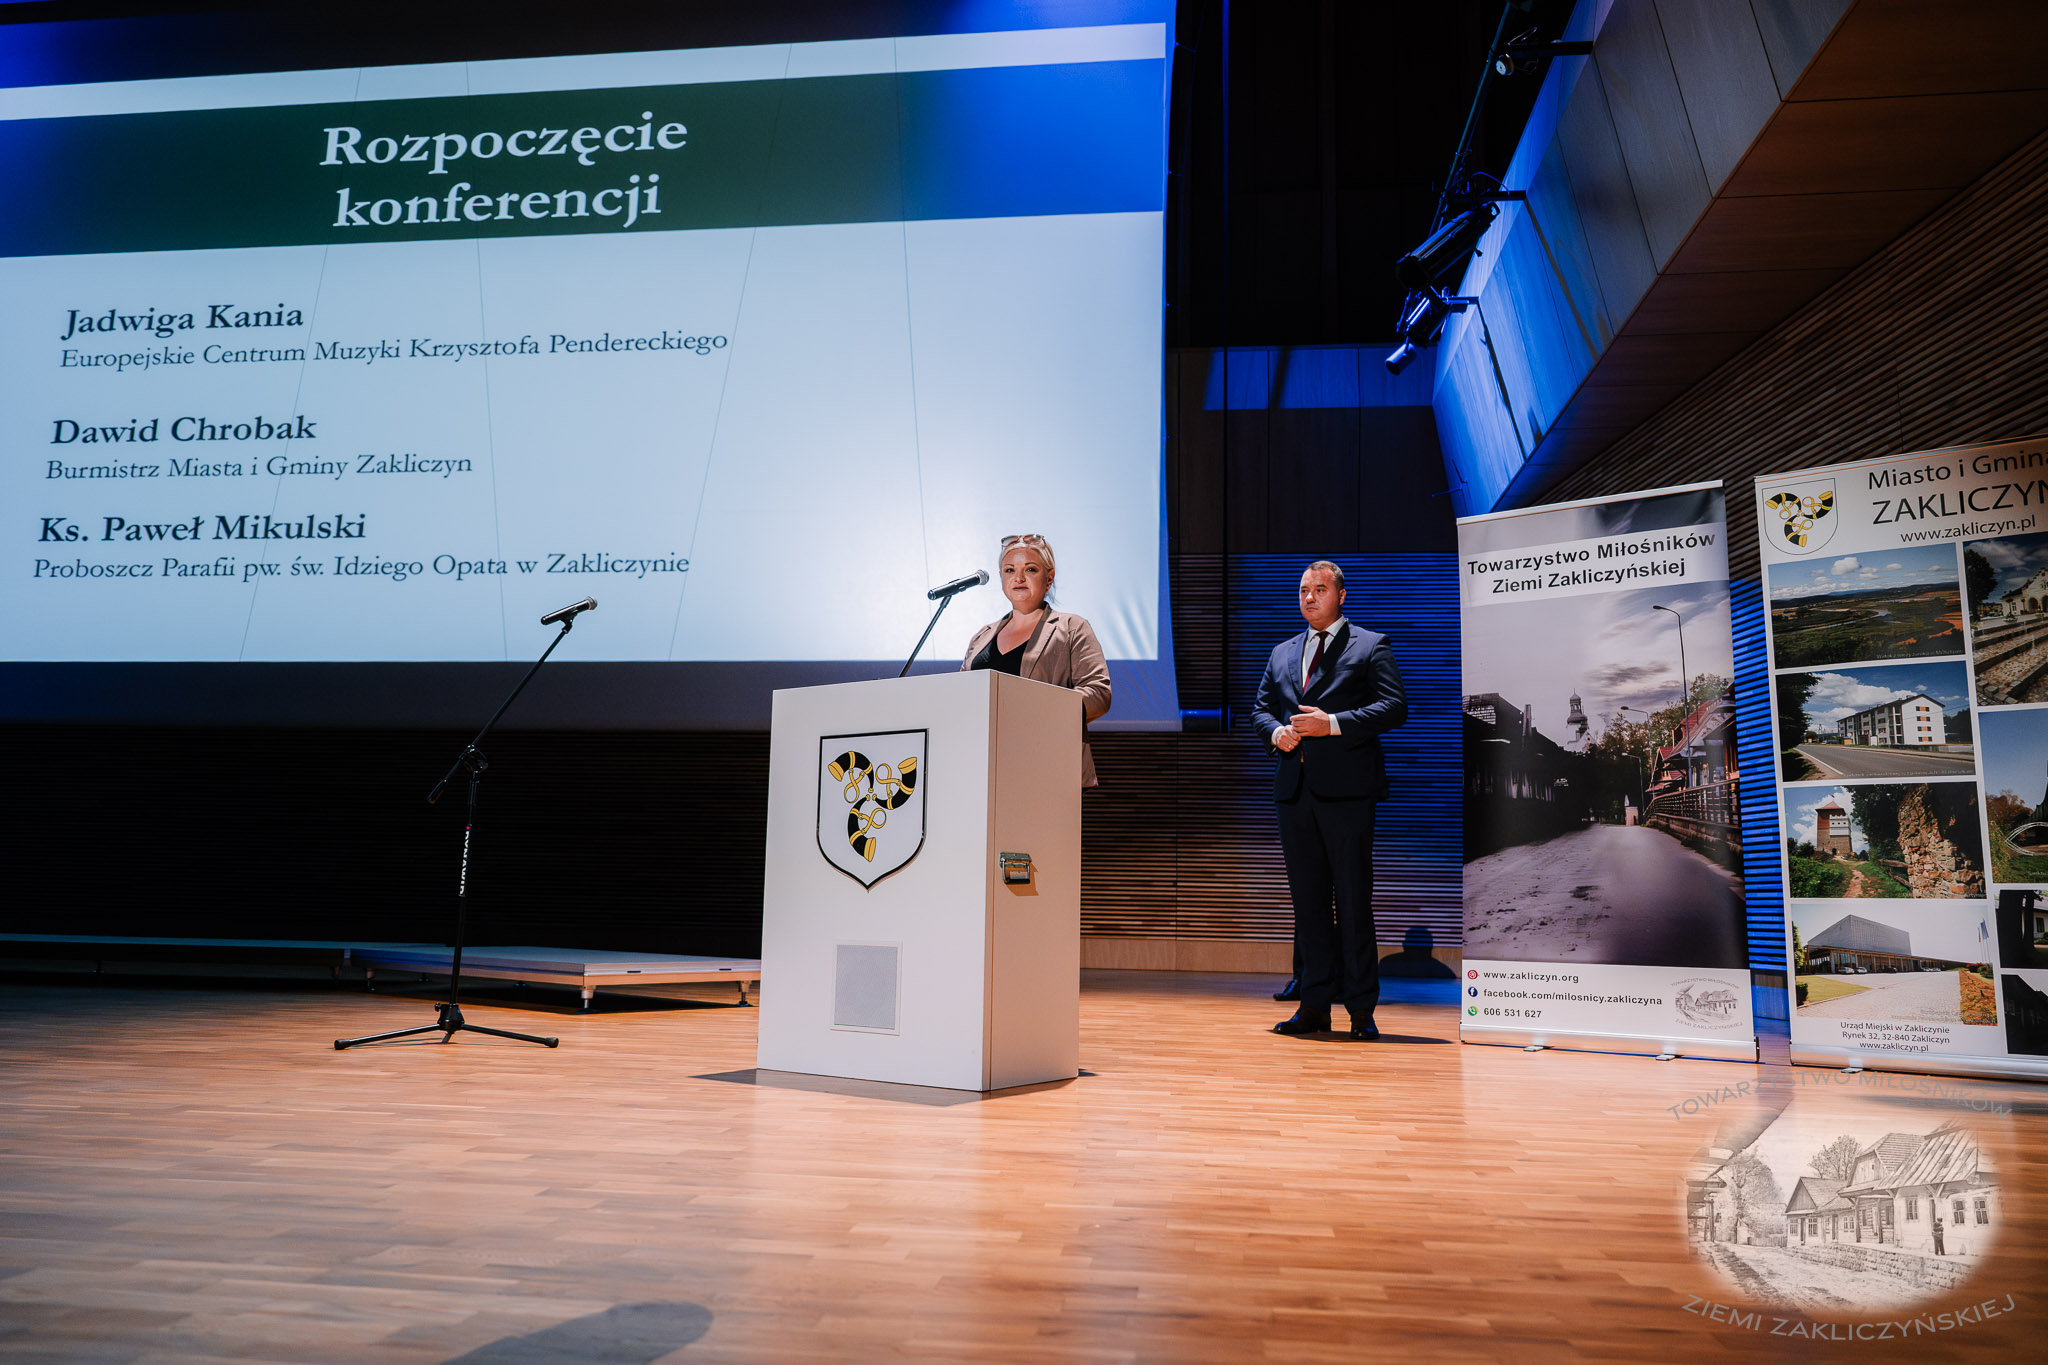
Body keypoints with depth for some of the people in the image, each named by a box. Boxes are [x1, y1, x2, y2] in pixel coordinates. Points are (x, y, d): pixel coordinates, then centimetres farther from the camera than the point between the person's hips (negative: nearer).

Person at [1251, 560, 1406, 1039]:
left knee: (1353, 900, -3)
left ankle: (1361, 1009, 5)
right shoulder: (1282, 653, 21)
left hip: (1346, 788, -5)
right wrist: (1276, 732, -2)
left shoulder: (1371, 647, 5)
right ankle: (1316, 1006, 14)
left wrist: (1333, 724, -15)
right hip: (1294, 788, 5)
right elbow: (1261, 707, 20)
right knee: (1307, 900, 7)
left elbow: (1394, 707, -6)